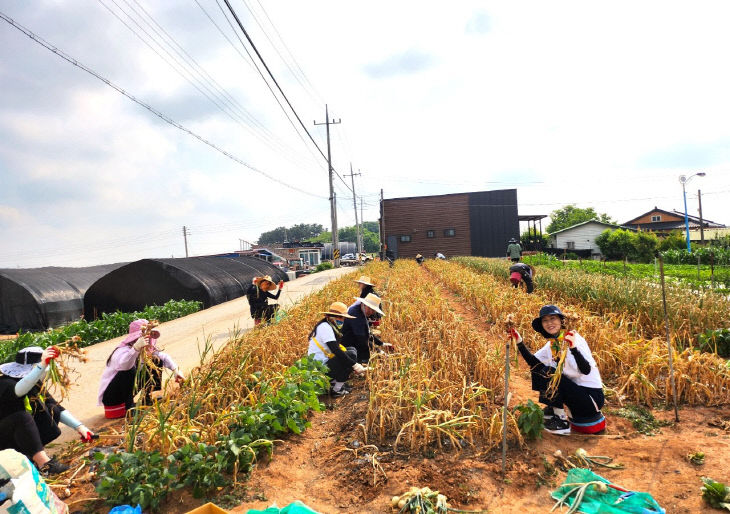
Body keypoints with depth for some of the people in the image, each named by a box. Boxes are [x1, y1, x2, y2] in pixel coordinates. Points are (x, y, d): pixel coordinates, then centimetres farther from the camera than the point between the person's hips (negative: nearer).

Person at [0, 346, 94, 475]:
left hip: (25, 434, 7)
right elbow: (19, 390, -48)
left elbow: (58, 409, -1)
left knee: (52, 410, -10)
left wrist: (79, 426, -11)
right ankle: (43, 464, -36)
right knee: (22, 416, -34)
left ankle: (29, 453, -6)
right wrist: (42, 365, -59)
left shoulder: (36, 386, 0)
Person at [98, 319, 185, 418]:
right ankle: (129, 407, -19)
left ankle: (148, 399, 4)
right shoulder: (123, 350, -27)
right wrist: (136, 348, -65)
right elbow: (122, 364, -49)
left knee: (156, 361, 0)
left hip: (127, 390, 7)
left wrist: (176, 370, -11)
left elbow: (164, 357, 5)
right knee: (130, 370, -34)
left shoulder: (146, 349, -4)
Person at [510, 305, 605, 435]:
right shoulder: (551, 344, 5)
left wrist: (574, 348, -46)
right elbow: (533, 362, 1)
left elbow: (586, 370, -30)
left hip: (591, 397, -7)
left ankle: (560, 420, -7)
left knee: (549, 372, -23)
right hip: (574, 391, 7)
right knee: (537, 370, 0)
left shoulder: (574, 339, -17)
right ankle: (553, 409, 11)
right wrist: (520, 342, -7)